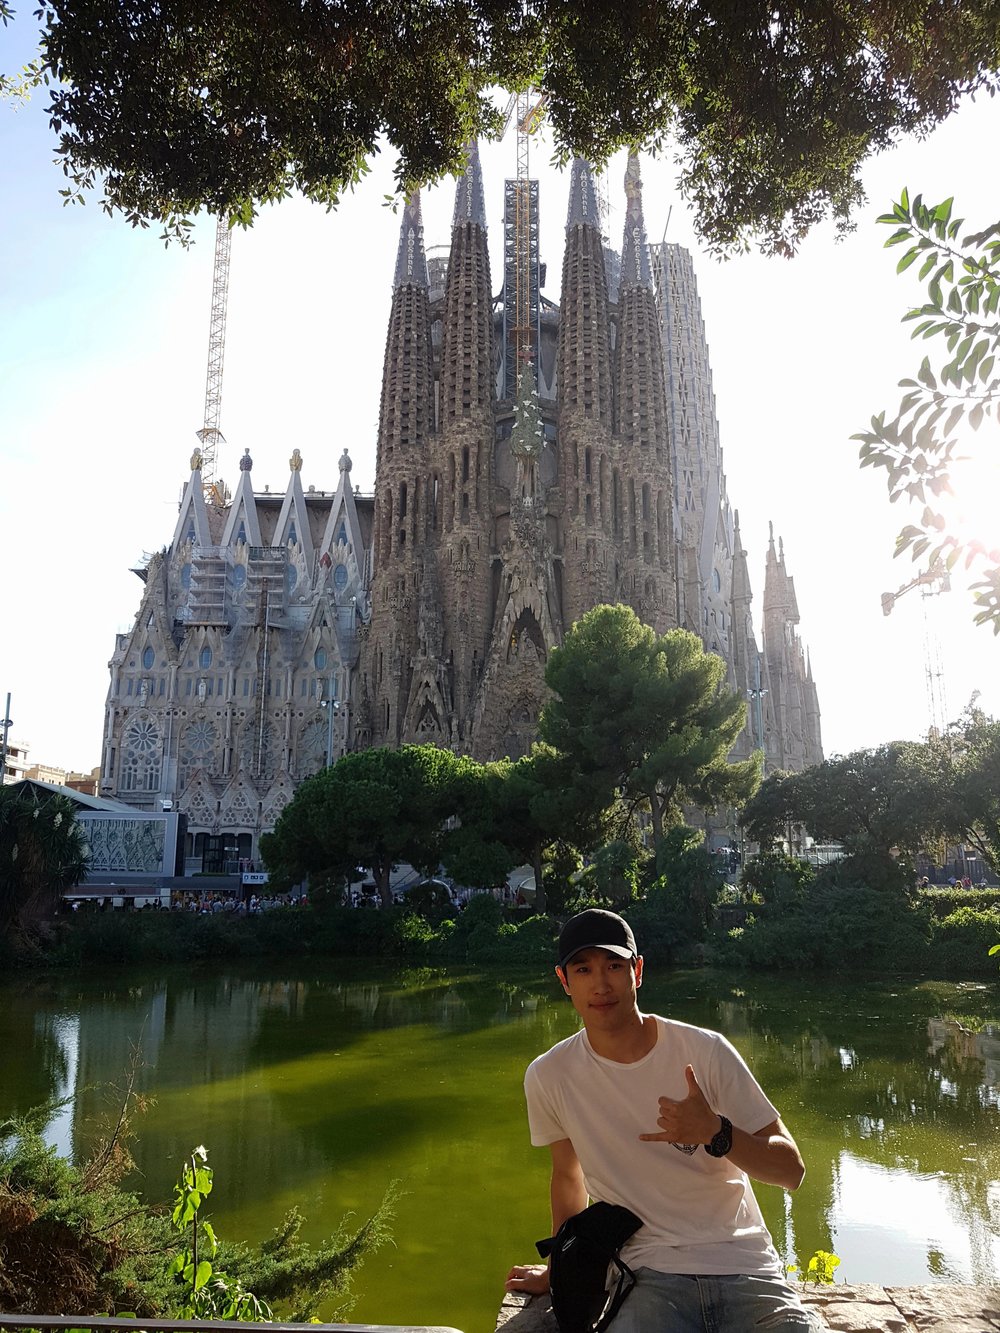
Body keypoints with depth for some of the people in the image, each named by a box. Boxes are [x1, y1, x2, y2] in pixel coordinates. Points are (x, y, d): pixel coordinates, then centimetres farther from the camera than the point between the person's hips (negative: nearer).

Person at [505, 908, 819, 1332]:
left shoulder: (706, 1050, -8)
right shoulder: (548, 1076, -3)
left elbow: (791, 1170, -4)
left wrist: (716, 1132, -22)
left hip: (744, 1267, 0)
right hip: (651, 1277, 0)